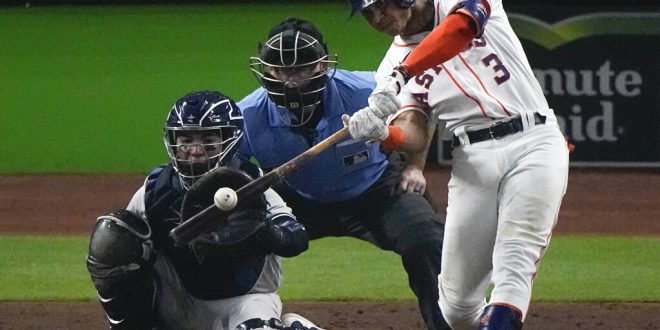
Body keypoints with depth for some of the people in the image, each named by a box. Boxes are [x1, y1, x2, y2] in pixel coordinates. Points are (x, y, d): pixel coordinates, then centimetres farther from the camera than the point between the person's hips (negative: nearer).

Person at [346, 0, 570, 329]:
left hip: (533, 143, -4)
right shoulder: (396, 60, 12)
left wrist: (400, 76, -31)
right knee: (457, 301, 0)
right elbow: (414, 137, -3)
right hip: (472, 161, 4)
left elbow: (461, 29, -22)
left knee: (513, 266, -21)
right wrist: (381, 133, -26)